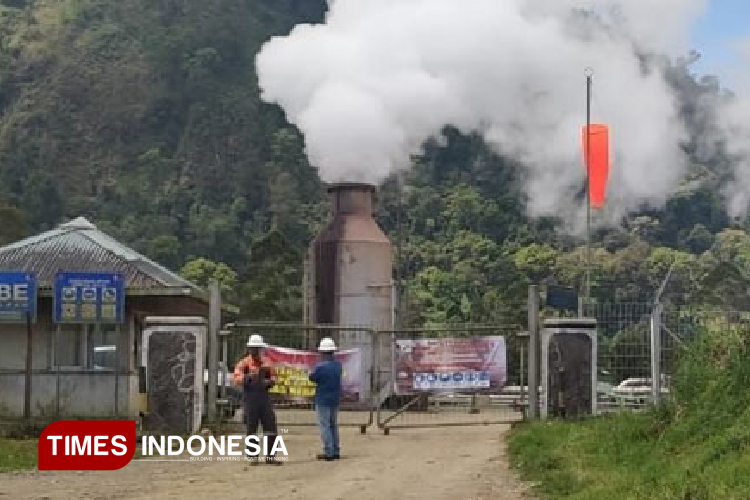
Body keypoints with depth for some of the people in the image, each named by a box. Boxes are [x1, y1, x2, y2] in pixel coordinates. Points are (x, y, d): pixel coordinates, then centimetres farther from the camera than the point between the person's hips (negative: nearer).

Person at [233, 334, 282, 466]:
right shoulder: (244, 363, -5)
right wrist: (248, 376, -37)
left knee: (270, 425, 0)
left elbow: (273, 377, 19)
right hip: (250, 397, -4)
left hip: (264, 396, 4)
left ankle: (271, 456, 7)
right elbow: (237, 379, -18)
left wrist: (269, 382, -4)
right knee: (252, 427, 2)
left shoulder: (266, 362, 9)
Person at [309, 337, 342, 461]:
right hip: (335, 399, 7)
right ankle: (335, 451, 19)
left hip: (323, 400, -7)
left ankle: (328, 452, -4)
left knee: (324, 425, -2)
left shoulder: (320, 366, -19)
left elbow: (312, 378, -7)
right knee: (333, 425, 16)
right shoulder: (338, 365, 2)